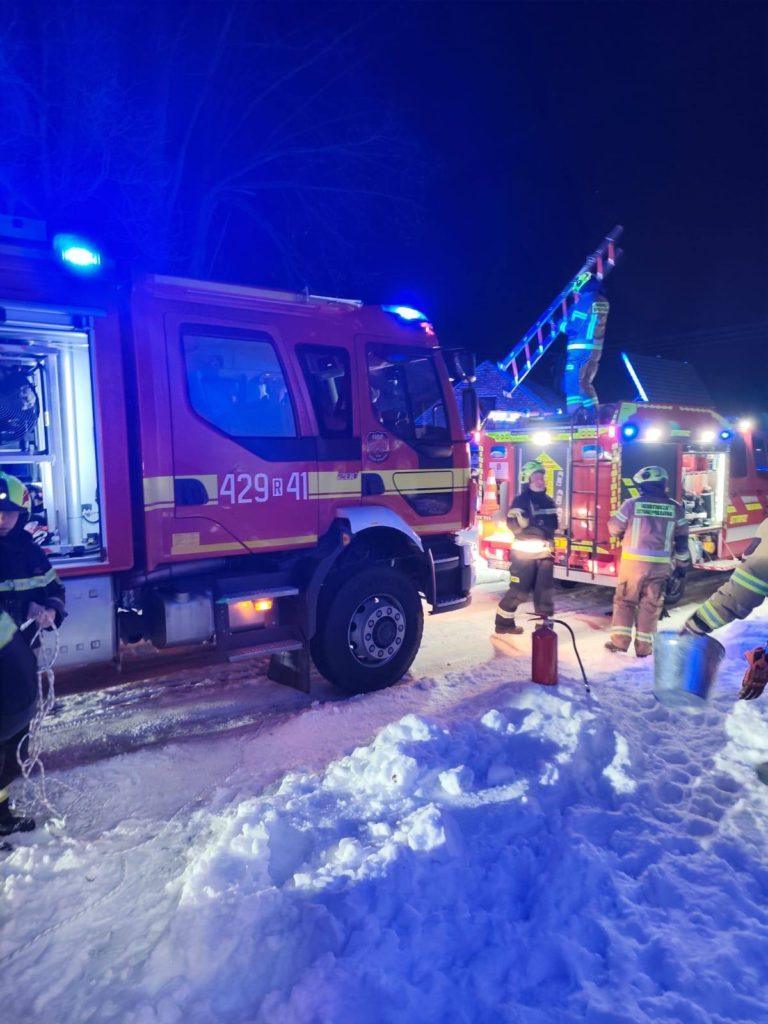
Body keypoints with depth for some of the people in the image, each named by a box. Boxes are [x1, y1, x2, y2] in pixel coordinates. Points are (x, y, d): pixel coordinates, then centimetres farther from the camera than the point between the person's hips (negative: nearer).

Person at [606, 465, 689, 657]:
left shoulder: (632, 504, -5)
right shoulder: (675, 508, 4)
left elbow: (614, 528, 3)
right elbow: (682, 539, 9)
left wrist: (625, 534, 26)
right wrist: (682, 564, 18)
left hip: (633, 561, -2)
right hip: (660, 564, 2)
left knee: (625, 599, 9)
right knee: (650, 604, 8)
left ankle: (619, 640, 5)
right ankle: (643, 647, 10)